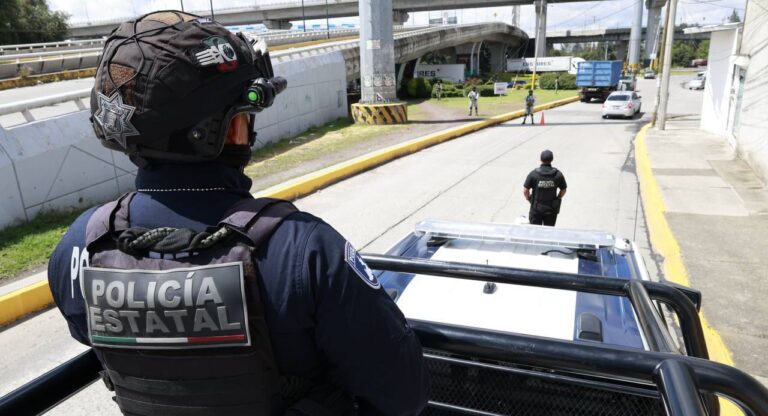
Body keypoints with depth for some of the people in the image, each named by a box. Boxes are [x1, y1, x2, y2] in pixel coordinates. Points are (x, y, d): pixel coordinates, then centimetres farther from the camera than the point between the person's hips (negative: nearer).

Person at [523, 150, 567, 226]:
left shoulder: (533, 174, -13)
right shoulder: (558, 174, -7)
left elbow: (525, 190, -9)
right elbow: (563, 190, 3)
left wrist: (529, 199, 9)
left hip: (536, 209, -1)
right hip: (551, 209, 1)